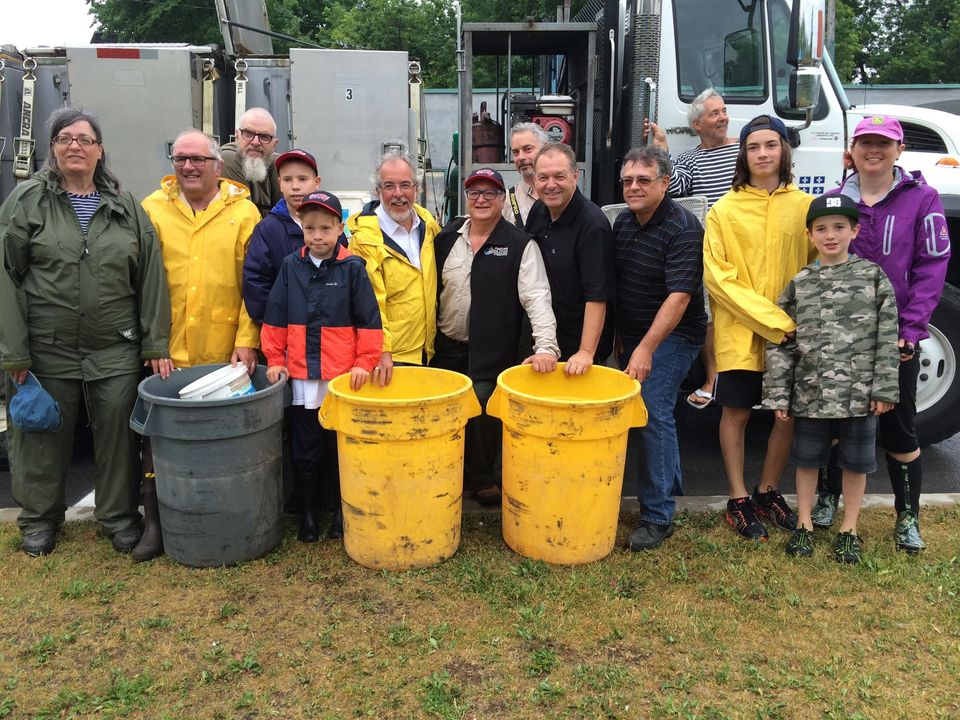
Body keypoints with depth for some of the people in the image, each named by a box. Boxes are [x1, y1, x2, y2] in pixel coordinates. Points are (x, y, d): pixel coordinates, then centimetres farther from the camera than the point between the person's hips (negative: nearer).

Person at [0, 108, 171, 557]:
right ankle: (40, 518, 31)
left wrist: (156, 344, 1)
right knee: (45, 437, 11)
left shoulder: (125, 205, 7)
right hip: (48, 350, -1)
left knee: (118, 434, 7)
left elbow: (151, 277, 5)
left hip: (116, 350, 1)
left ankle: (119, 517, 25)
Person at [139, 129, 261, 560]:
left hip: (225, 353, -1)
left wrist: (247, 340, -8)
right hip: (167, 352, 1)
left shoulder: (243, 211, 3)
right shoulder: (152, 209, 7)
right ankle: (155, 520, 18)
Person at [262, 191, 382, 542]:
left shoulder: (352, 267, -5)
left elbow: (369, 320, -5)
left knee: (341, 448, 10)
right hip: (301, 376, 3)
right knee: (304, 450, 12)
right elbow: (275, 318, 7)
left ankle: (343, 513, 26)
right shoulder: (291, 266, 3)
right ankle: (308, 513, 27)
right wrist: (275, 359, 4)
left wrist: (364, 362, -8)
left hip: (343, 377, -2)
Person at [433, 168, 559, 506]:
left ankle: (483, 478, 24)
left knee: (483, 412, 0)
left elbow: (536, 297, -17)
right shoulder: (446, 237, 5)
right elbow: (430, 289, 11)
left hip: (492, 351, -4)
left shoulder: (520, 245, -8)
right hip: (446, 347, 4)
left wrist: (546, 346, -28)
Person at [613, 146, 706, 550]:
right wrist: (618, 334, 14)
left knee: (653, 413, -14)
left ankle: (658, 516, -4)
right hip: (633, 334, 8)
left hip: (672, 335, -7)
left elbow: (679, 296, -26)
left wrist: (646, 349, -30)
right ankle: (672, 484, 35)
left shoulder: (683, 228, -18)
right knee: (656, 411, 14)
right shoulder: (623, 222, 6)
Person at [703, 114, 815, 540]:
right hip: (739, 332, -2)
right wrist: (772, 319, -14)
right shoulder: (725, 210, -3)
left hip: (793, 335, 2)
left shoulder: (805, 206, 2)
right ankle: (738, 500, 22)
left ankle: (768, 492, 30)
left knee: (790, 414, 9)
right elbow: (717, 277, -8)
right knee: (736, 413, 6)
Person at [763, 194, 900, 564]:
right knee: (807, 459, 13)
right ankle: (804, 525, 29)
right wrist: (778, 394, -2)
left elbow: (887, 338, -2)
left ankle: (849, 530, 28)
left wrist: (884, 389, -7)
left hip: (859, 392, -1)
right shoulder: (800, 283, 3)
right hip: (811, 392, 1)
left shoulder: (873, 276, -1)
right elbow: (780, 342, 2)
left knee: (856, 462, 11)